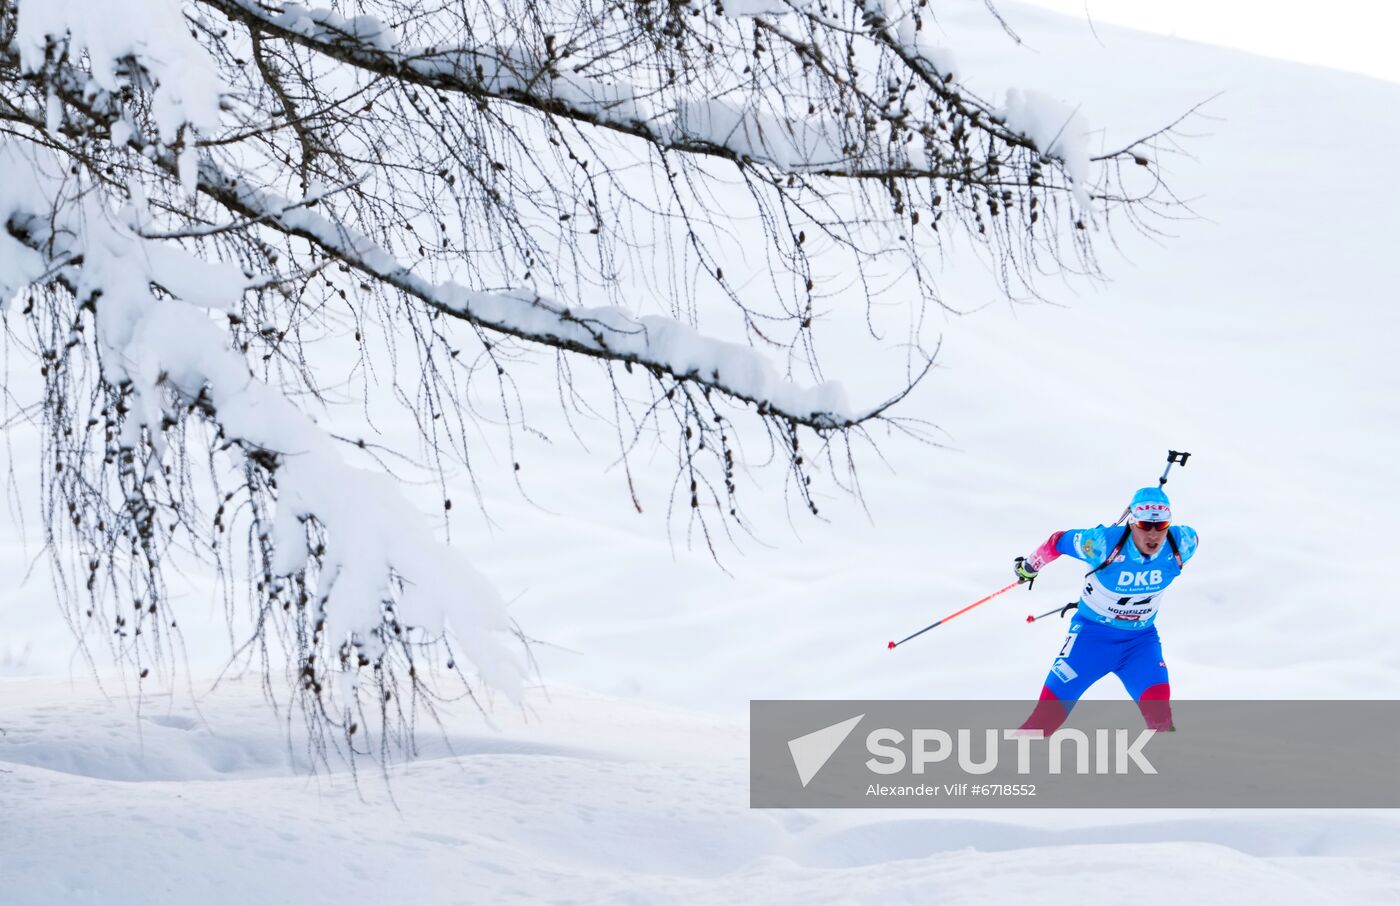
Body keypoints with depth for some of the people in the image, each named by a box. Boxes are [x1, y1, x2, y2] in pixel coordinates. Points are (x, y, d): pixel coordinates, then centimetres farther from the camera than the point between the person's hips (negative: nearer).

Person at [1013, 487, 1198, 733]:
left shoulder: (1180, 545, -18)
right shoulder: (1104, 543, -28)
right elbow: (1058, 541, -11)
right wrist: (1030, 566, 8)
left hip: (1141, 639, 2)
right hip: (1092, 633, -2)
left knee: (1158, 707, -23)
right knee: (1049, 712, -7)